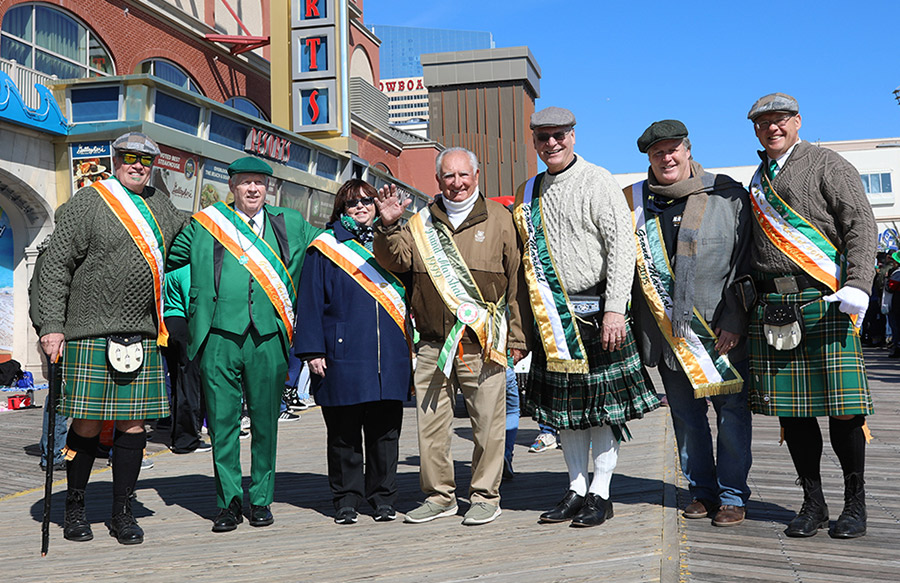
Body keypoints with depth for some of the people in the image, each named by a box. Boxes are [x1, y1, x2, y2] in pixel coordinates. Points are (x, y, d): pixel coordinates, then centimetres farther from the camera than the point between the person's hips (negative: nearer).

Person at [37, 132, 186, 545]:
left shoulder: (160, 205, 16)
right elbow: (55, 267, -4)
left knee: (133, 423, 4)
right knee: (87, 424, 0)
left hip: (142, 334, 4)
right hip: (91, 333, -4)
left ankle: (122, 512, 15)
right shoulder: (87, 202, 0)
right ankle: (74, 508, 19)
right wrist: (52, 326, -10)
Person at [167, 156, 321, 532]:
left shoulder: (291, 225, 14)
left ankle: (261, 500, 19)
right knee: (222, 421, 1)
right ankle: (229, 501, 12)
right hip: (219, 336, -1)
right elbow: (166, 258, 20)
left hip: (269, 337, 1)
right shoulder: (205, 225, 10)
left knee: (265, 422, 7)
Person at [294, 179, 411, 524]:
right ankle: (346, 500, 15)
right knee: (344, 433, 3)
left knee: (385, 431, 5)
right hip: (343, 355, -3)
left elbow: (406, 294, 19)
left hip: (389, 356, 3)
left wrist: (408, 346, 12)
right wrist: (313, 350, -7)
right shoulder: (325, 247, 6)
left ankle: (383, 499, 17)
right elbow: (311, 302, 1)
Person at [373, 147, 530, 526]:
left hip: (483, 344, -3)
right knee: (430, 421, 7)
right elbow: (395, 261, 7)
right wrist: (388, 227, -10)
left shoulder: (499, 220, 4)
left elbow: (516, 282, 4)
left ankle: (485, 496, 18)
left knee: (487, 422, 2)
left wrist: (516, 336, 1)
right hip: (432, 344, 3)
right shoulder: (422, 223, 12)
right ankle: (439, 495, 22)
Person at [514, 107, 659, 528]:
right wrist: (531, 313, 14)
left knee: (602, 403, 0)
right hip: (553, 315, 6)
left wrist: (615, 309, -20)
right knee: (565, 404, 10)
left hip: (596, 310, -6)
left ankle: (600, 494, 10)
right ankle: (576, 490, 21)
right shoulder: (530, 193, 13)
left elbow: (622, 247, -12)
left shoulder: (597, 182, -6)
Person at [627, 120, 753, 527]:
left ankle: (733, 496, 15)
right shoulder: (635, 202, 7)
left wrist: (735, 322, -9)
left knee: (732, 413, 1)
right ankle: (702, 490, 25)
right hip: (668, 332, 3)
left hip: (722, 329, -3)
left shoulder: (726, 195, -1)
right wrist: (631, 324, 5)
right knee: (686, 416, 11)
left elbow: (747, 263, -2)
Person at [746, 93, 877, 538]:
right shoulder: (758, 180, 22)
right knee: (788, 407, 4)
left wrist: (857, 285, -17)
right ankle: (813, 503, 15)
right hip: (771, 305, 6)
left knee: (842, 408, -5)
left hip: (823, 300, -5)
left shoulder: (828, 165, 4)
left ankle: (855, 503, 11)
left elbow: (861, 226, -5)